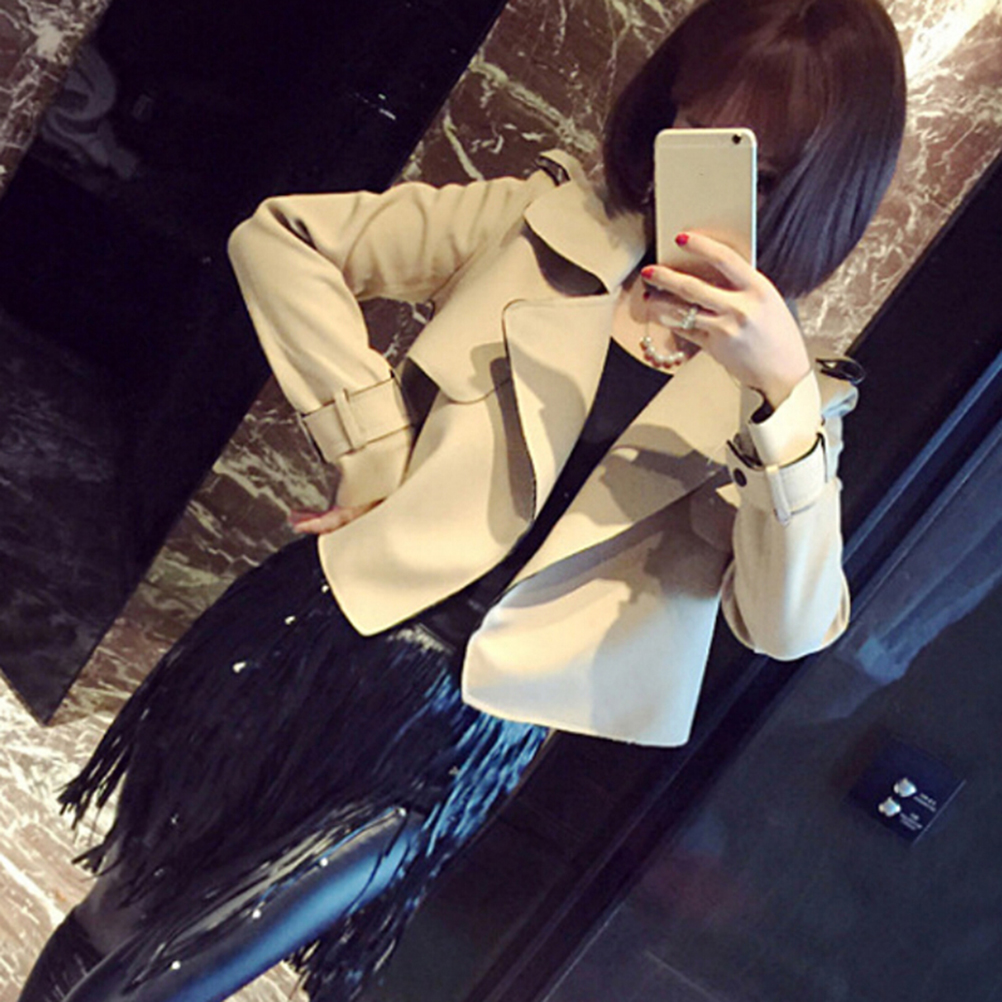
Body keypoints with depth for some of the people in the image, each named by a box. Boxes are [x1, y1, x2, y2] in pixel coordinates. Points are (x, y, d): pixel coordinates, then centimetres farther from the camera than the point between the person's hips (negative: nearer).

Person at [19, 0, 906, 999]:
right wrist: (373, 443, -6)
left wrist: (785, 391, -28)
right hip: (313, 640, 2)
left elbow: (790, 624, -15)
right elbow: (279, 234, 3)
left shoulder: (786, 394, -1)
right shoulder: (548, 218, 1)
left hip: (455, 740, -1)